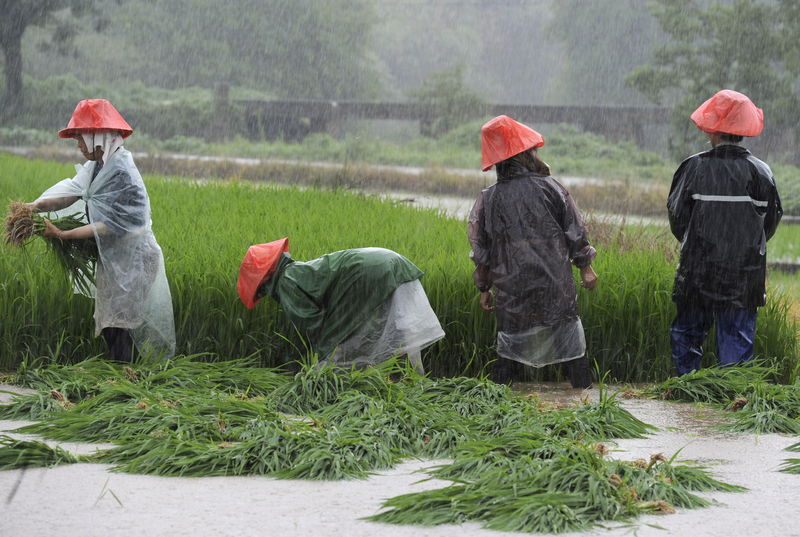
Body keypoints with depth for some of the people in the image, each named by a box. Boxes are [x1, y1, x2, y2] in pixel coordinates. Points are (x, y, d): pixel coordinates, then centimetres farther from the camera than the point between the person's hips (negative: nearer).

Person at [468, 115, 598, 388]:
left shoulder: (488, 199, 0)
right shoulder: (550, 188, -5)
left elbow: (481, 251, 5)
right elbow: (575, 233, 1)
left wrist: (484, 288, 16)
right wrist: (585, 267, 13)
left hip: (511, 293, 2)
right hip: (556, 290, -1)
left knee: (509, 345, 11)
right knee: (571, 345, 7)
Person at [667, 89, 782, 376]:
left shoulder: (694, 167, -9)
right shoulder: (760, 172, -3)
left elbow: (677, 214, -3)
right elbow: (772, 219, 6)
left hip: (699, 269, -1)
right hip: (746, 272, 1)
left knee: (688, 331, 13)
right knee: (737, 336, 7)